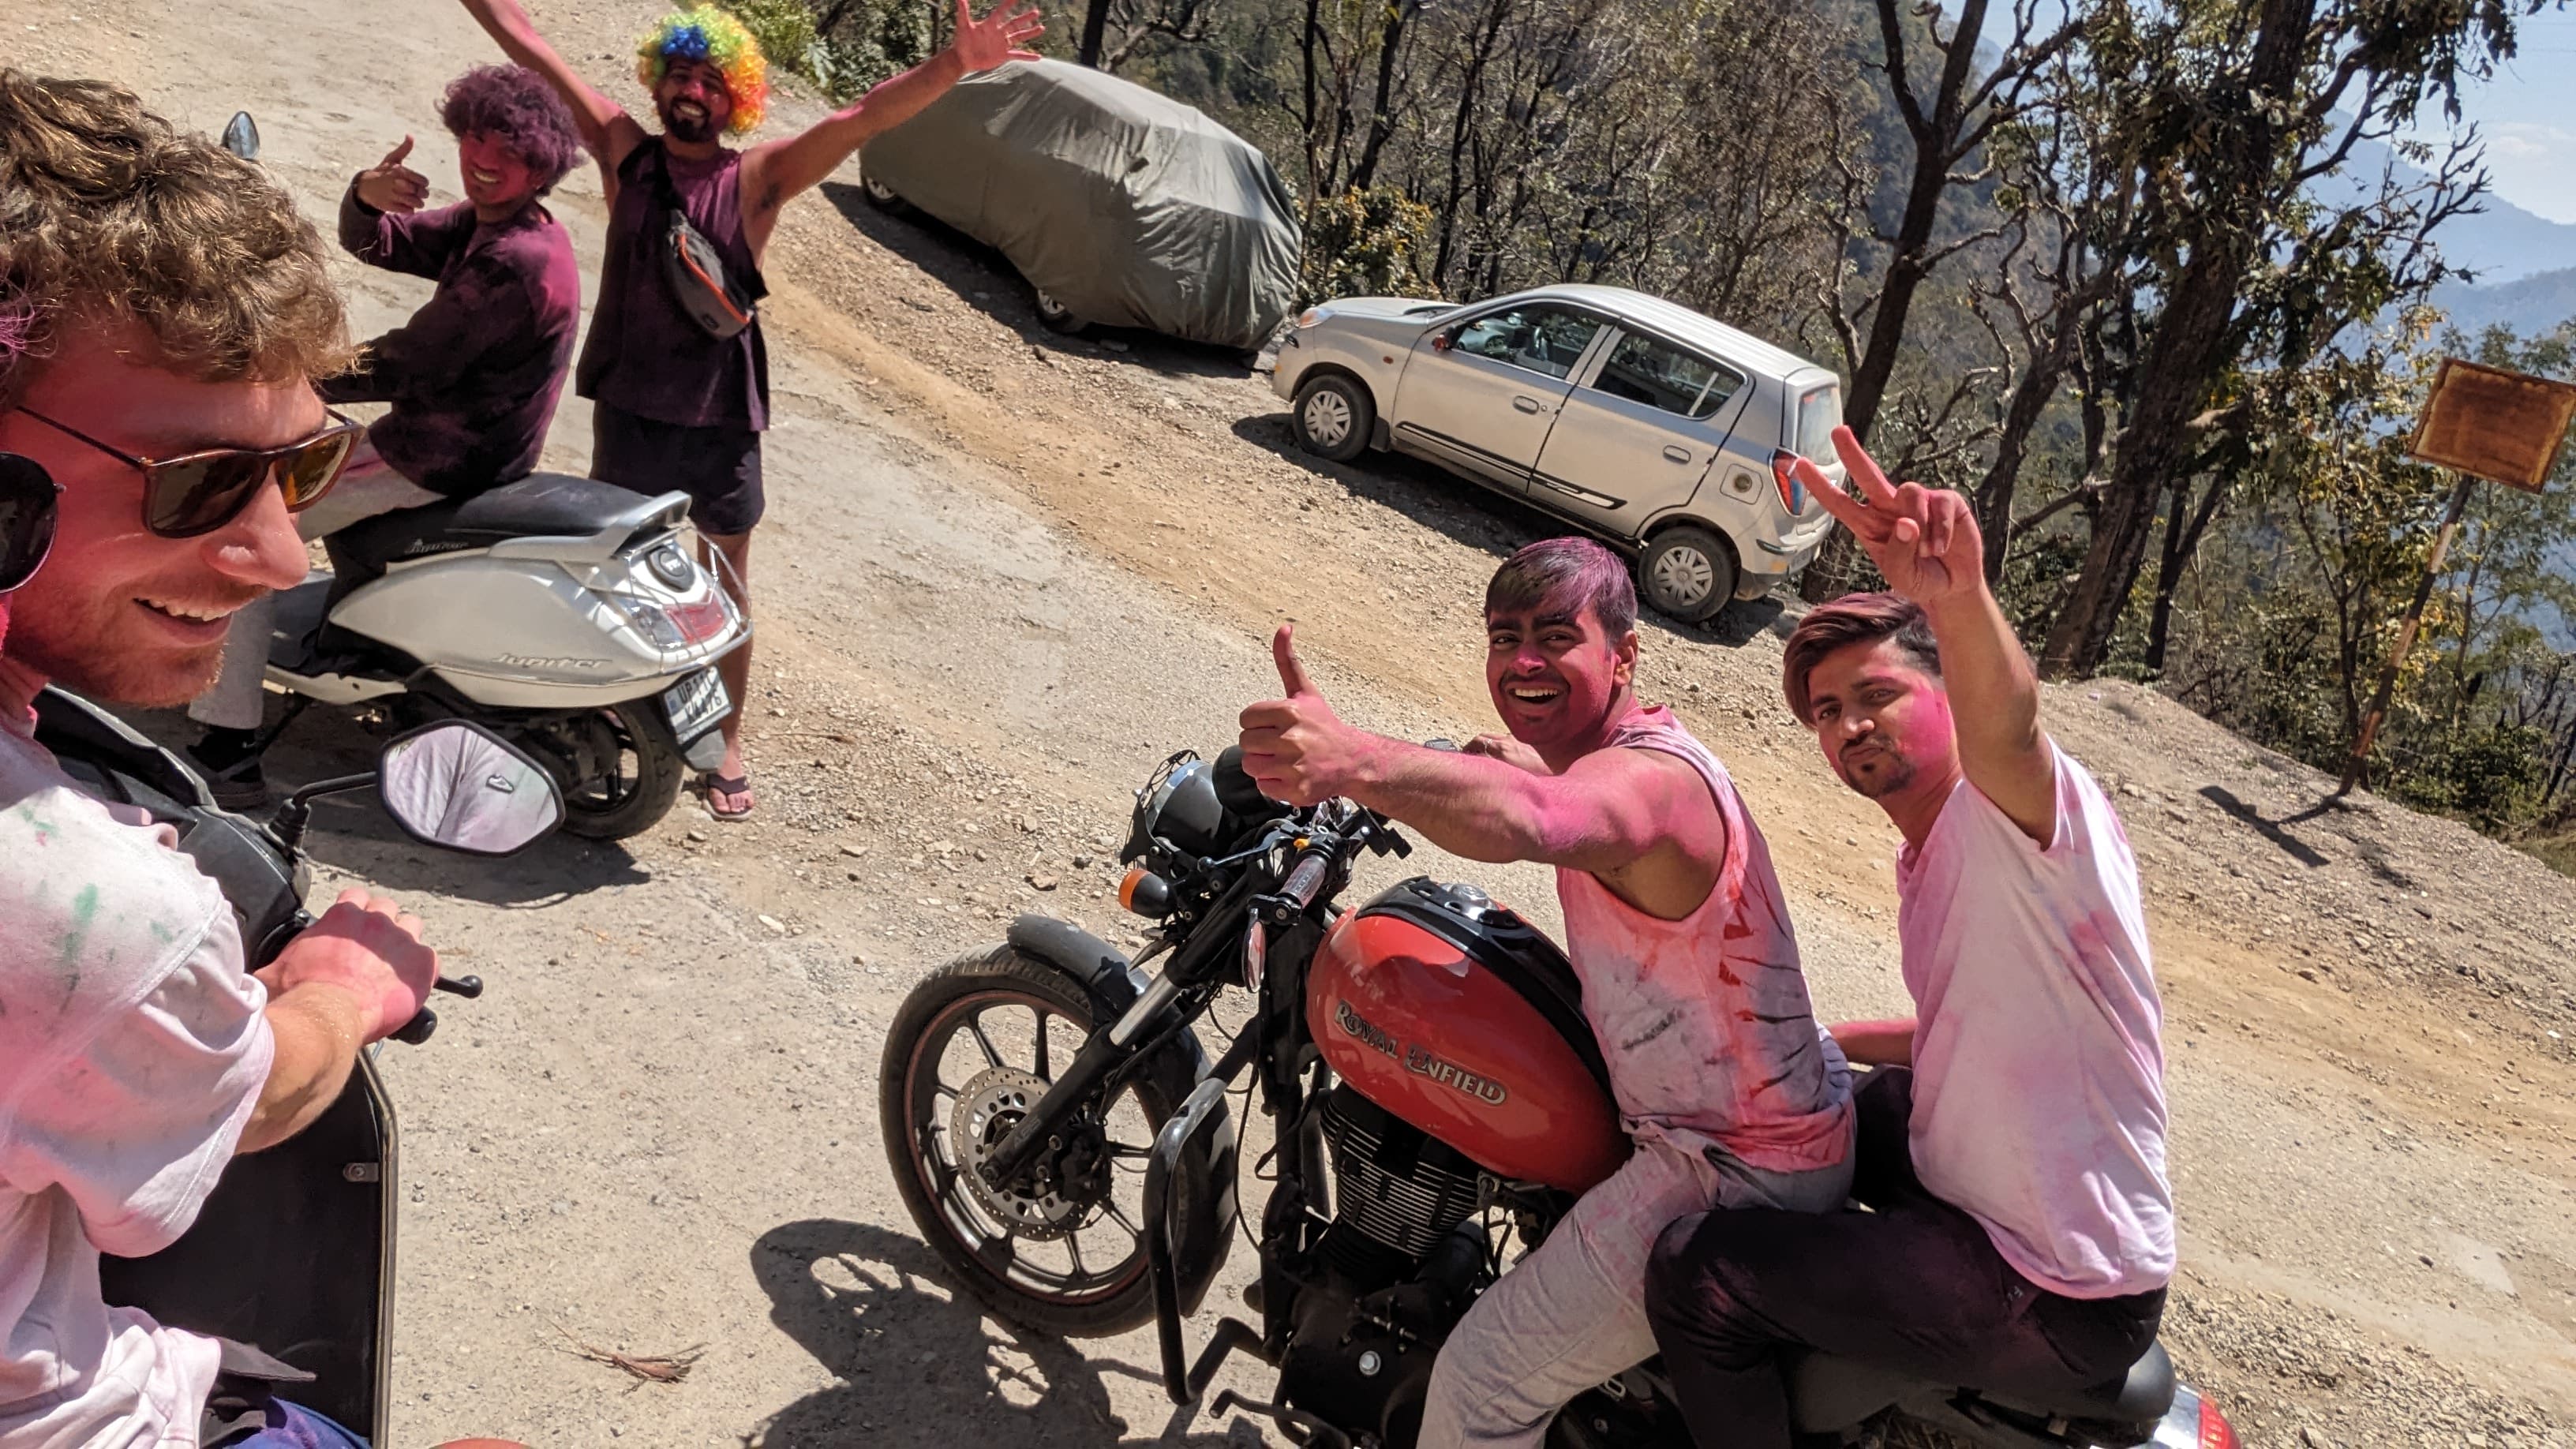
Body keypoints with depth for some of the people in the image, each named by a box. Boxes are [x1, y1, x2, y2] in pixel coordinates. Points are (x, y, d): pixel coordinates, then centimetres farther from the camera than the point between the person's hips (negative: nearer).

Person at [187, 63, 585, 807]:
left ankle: (228, 752, -7)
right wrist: (366, 195, -20)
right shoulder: (485, 221, 6)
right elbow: (370, 243, 3)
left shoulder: (517, 260, -25)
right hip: (462, 437, 10)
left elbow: (406, 365, -23)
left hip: (443, 459, -10)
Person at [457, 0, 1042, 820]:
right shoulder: (625, 152, 1)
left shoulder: (758, 179, -6)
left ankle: (727, 739, 24)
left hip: (720, 418, -2)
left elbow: (864, 116, -19)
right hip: (627, 407, 2)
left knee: (726, 586, 10)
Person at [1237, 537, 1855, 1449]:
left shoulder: (1650, 779, -27)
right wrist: (1520, 758, 8)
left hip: (1737, 1170, -11)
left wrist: (1353, 763, -68)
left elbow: (1532, 820, -52)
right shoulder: (1624, 753, 6)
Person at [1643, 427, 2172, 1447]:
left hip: (2062, 1297, -10)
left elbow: (2006, 725, -44)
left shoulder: (2023, 808, -19)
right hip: (1969, 1182, 10)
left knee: (1693, 1273, -15)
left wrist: (1959, 598, -64)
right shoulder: (1927, 864, 11)